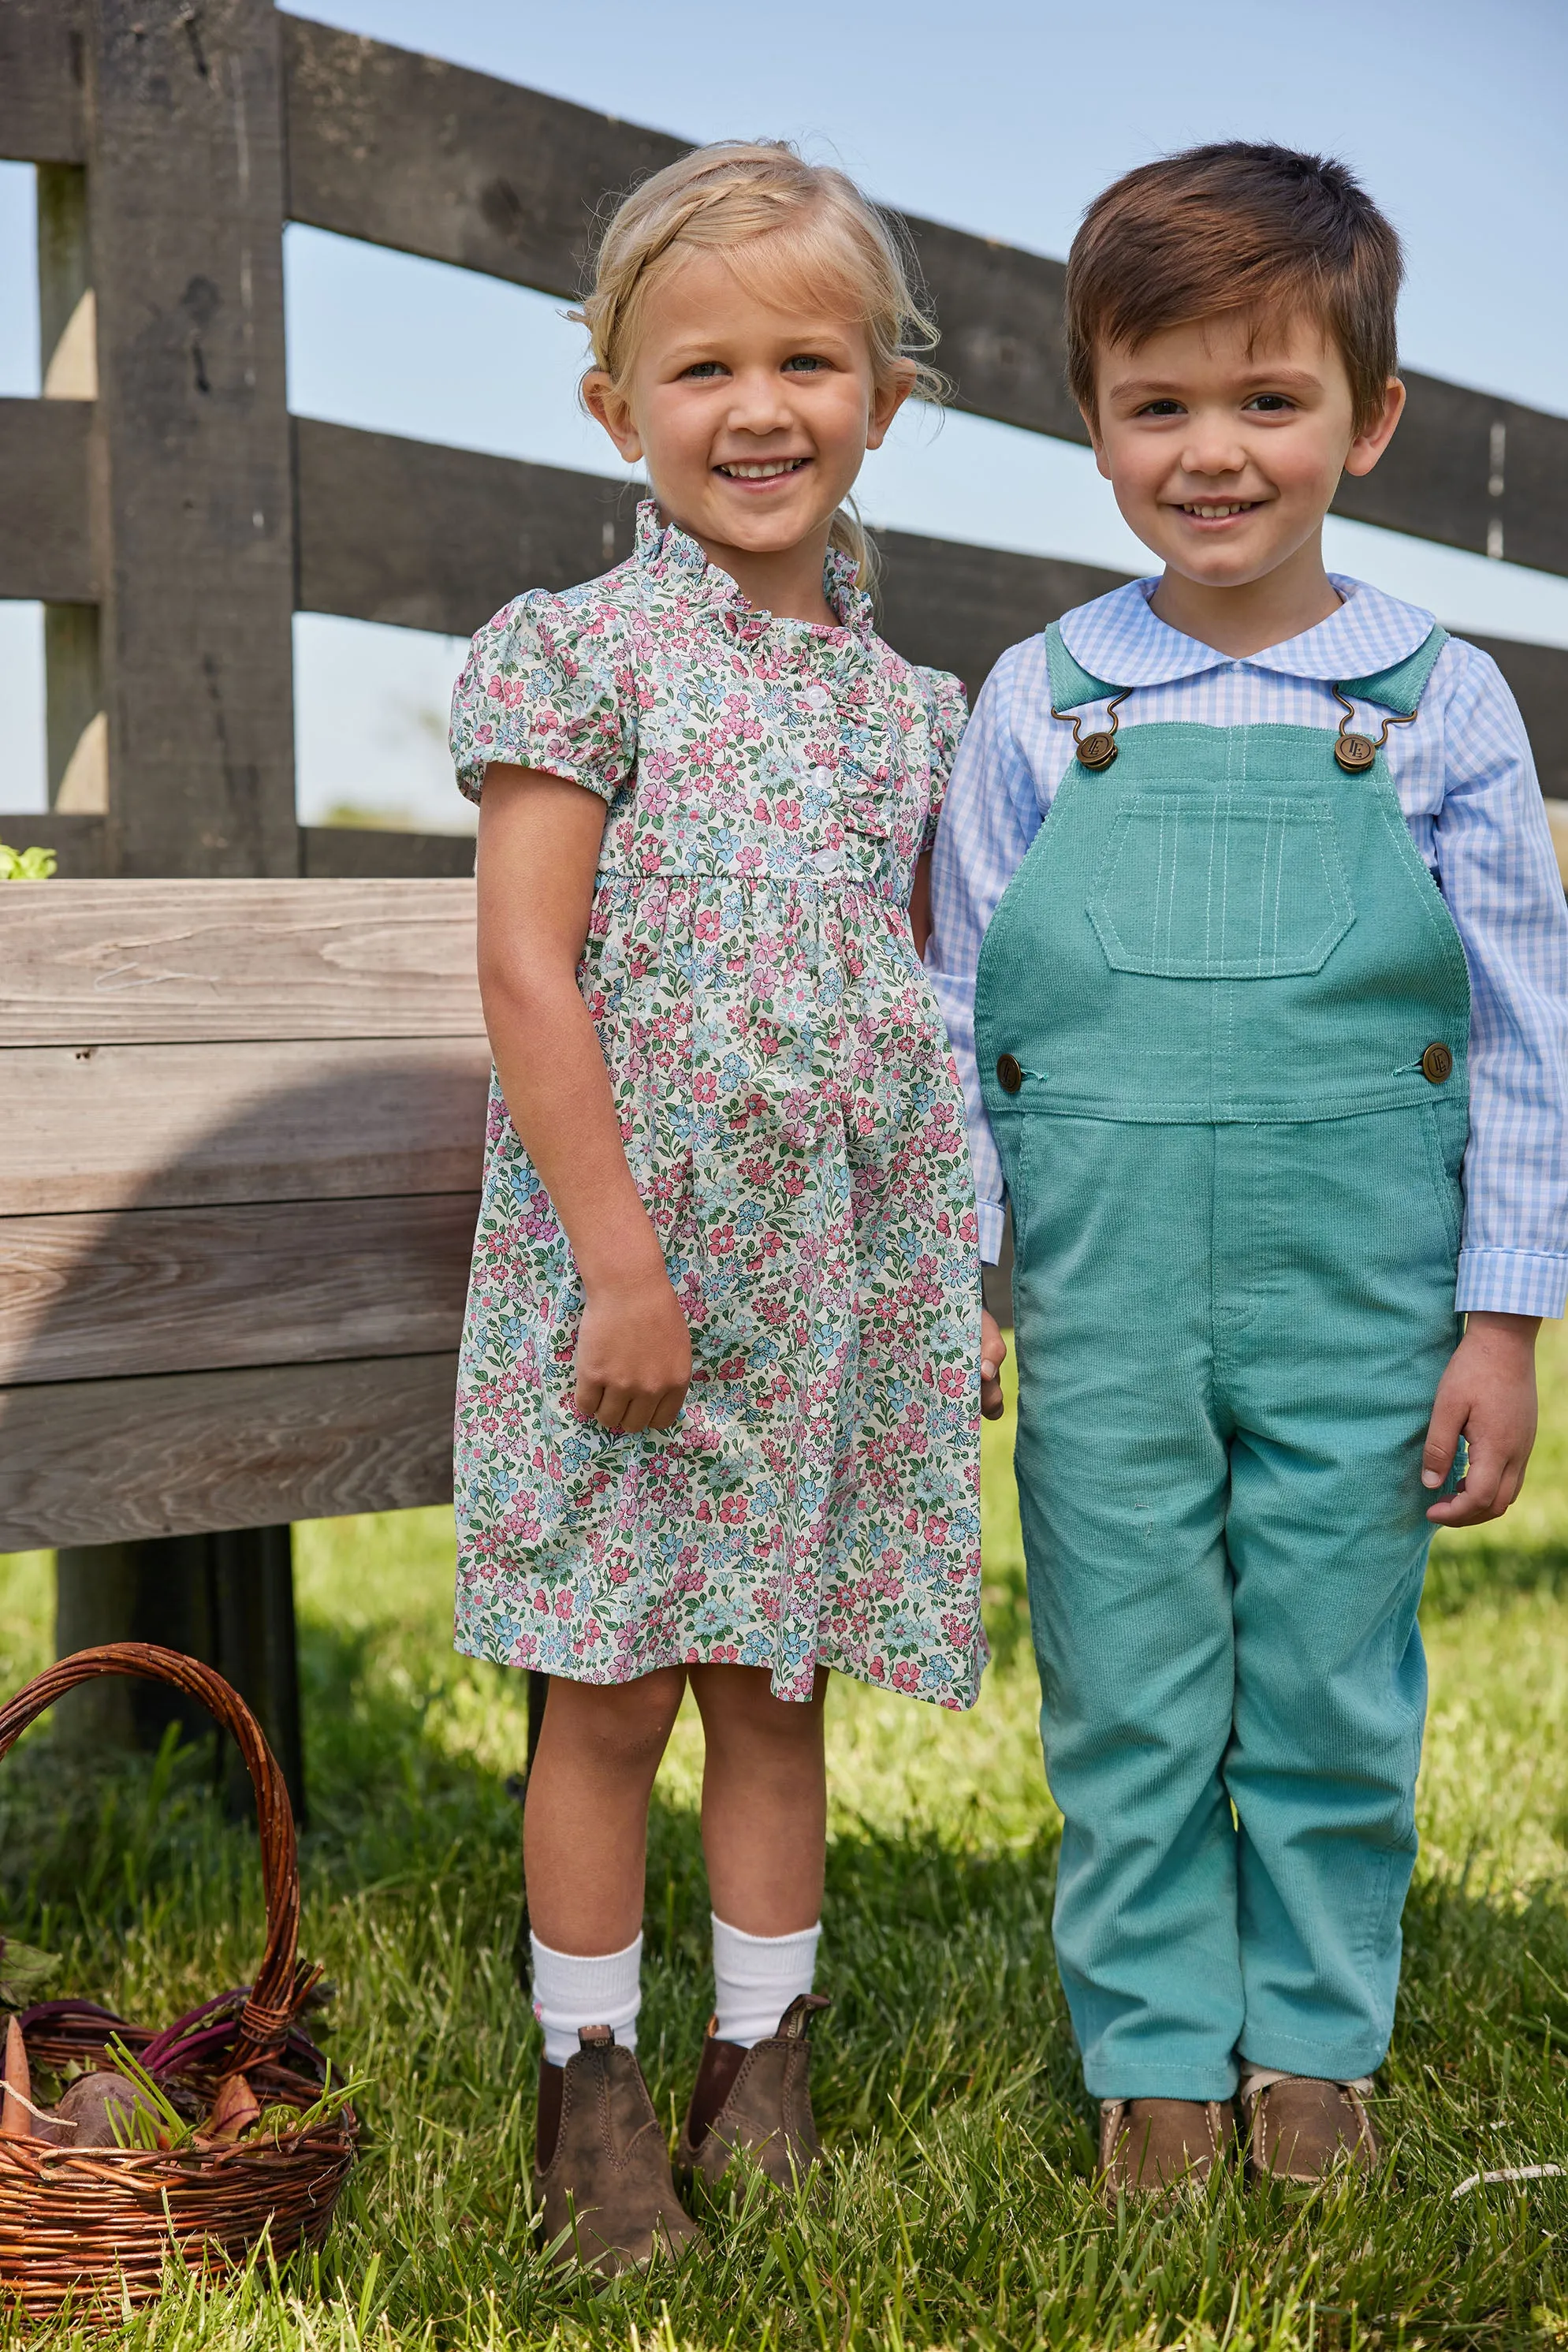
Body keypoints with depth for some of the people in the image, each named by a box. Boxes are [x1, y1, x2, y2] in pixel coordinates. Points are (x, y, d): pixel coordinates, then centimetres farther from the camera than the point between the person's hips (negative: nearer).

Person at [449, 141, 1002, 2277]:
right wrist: (623, 1259, -16)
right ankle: (591, 2090, 19)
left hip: (844, 1274, 4)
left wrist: (962, 1277, 13)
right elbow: (527, 970, -11)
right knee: (611, 1691, 4)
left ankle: (760, 2069, 26)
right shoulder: (580, 652, -5)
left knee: (777, 1680, 12)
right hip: (627, 1257, -4)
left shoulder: (909, 706, 11)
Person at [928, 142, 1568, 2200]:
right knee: (1127, 1704, 9)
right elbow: (961, 1019, 7)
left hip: (1356, 1311, -1)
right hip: (1104, 1313, 1)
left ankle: (1316, 2036, 30)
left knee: (1334, 1698, 10)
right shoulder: (1039, 704, 2)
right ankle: (1156, 2054, 26)